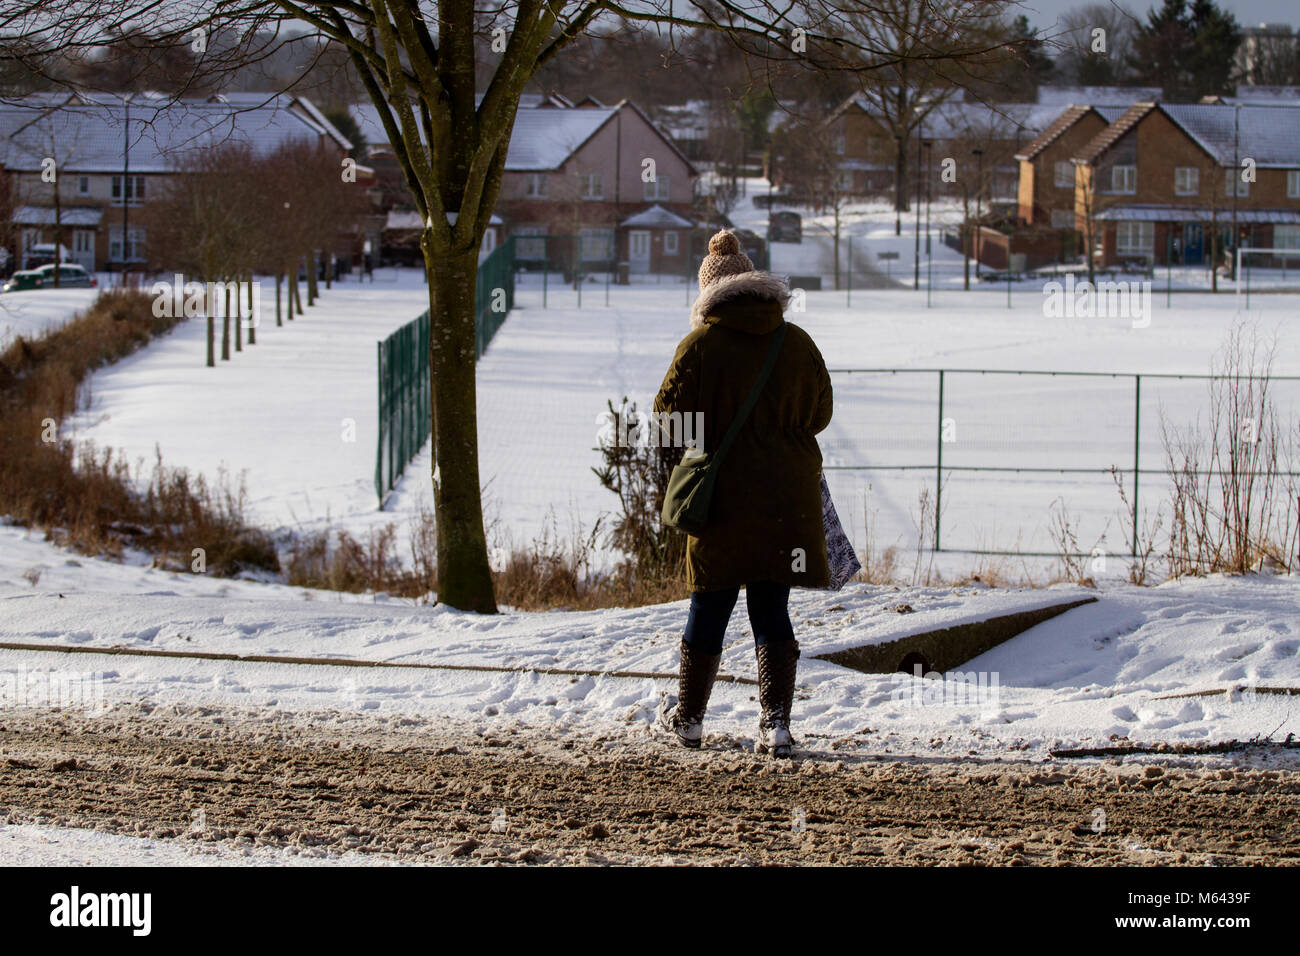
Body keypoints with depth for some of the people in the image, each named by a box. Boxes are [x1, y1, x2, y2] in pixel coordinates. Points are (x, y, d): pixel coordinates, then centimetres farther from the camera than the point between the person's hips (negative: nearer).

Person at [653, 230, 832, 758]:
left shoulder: (701, 344, -8)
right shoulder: (797, 344, 1)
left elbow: (670, 415, -4)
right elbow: (819, 413, 11)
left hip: (723, 495, -2)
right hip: (788, 495, 2)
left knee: (710, 607, 11)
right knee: (771, 611, 6)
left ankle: (687, 715, 24)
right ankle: (776, 720, -6)